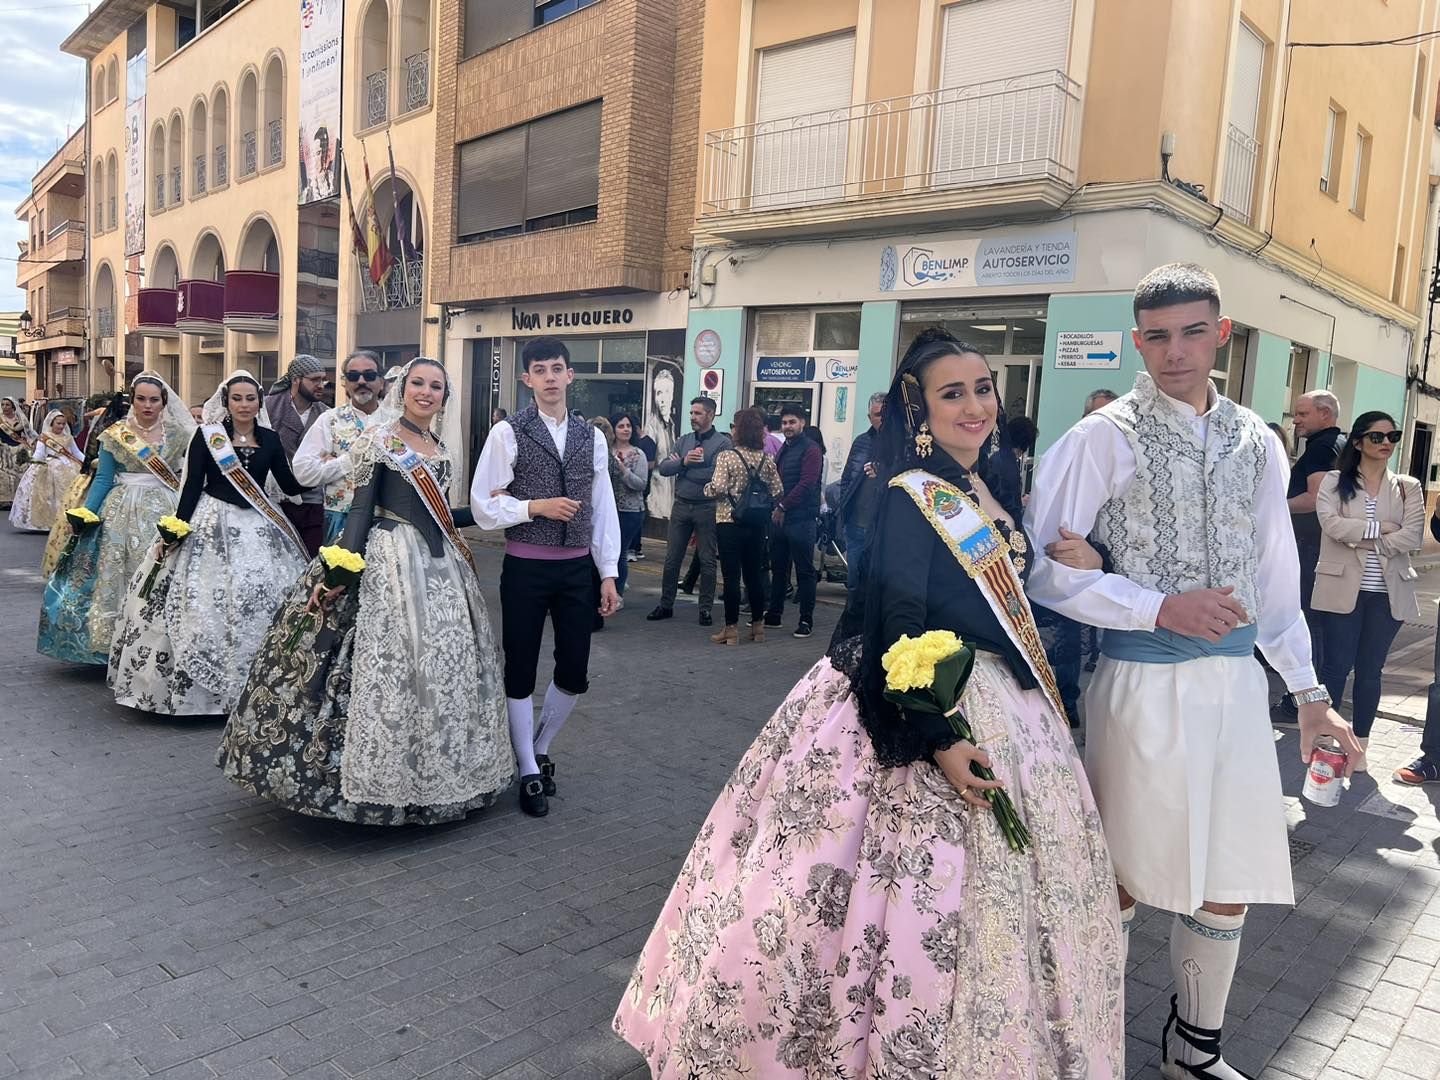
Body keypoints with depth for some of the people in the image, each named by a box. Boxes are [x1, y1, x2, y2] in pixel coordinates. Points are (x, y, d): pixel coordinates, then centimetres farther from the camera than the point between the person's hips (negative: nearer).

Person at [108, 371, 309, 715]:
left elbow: (291, 486, 6)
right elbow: (192, 485, -2)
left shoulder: (270, 439, 7)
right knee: (202, 605, -1)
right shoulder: (207, 435, 0)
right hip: (212, 525, -2)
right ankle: (195, 685, 9)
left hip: (259, 529, 3)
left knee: (262, 602, 1)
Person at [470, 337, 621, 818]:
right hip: (526, 567, -3)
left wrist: (609, 574, 3)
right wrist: (536, 507, -17)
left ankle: (540, 748, 34)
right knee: (521, 671, 6)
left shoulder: (592, 437, 6)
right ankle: (530, 773, 22)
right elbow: (483, 506, -6)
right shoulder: (508, 433, -5)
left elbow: (604, 508, 6)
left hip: (577, 567, 3)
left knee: (574, 673, 8)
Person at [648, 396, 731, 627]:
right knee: (672, 558, 8)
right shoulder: (684, 440, 10)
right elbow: (663, 468, 2)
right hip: (681, 505, 4)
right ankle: (666, 605, 19)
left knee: (707, 561, 5)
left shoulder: (723, 443, -6)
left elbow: (716, 474, -20)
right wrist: (684, 462, -17)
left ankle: (705, 608, 15)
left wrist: (682, 469, -11)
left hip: (707, 507, -4)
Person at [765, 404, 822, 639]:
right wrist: (775, 508, 8)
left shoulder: (811, 449, -8)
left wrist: (783, 506, -15)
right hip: (779, 517, 8)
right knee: (778, 568, 13)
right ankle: (774, 614, 22)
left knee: (804, 571, -1)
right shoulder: (784, 449, 19)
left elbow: (807, 483, -16)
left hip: (801, 519, -8)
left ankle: (806, 620, 4)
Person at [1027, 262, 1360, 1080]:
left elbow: (1275, 574, 15)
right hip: (1142, 680, -5)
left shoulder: (1257, 443, 9)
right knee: (1124, 878, 5)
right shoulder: (1106, 437, -8)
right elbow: (1043, 565, -12)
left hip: (1237, 677, 5)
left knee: (1231, 881, 13)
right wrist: (1159, 608, -17)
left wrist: (1308, 689, 15)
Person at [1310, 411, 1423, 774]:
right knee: (1337, 665, 0)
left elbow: (1413, 537, -5)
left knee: (1370, 670, 8)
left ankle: (1359, 744, 18)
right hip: (1344, 588, -2)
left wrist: (1359, 538, -11)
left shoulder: (1407, 487, 7)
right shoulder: (1334, 482, 2)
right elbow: (1332, 524, -14)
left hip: (1388, 592, 2)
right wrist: (1381, 529, -13)